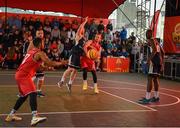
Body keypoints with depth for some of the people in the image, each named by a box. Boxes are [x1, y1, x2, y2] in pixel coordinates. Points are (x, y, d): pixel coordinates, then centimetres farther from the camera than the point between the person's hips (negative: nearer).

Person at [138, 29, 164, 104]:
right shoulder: (155, 41, 24)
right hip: (159, 61, 10)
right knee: (155, 78, 18)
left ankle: (147, 98, -15)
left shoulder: (151, 40, -4)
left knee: (150, 78, -11)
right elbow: (162, 52, 26)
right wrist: (162, 63, 28)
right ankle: (156, 97, 25)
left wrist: (149, 59, -27)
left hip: (154, 61, -10)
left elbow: (154, 50, -23)